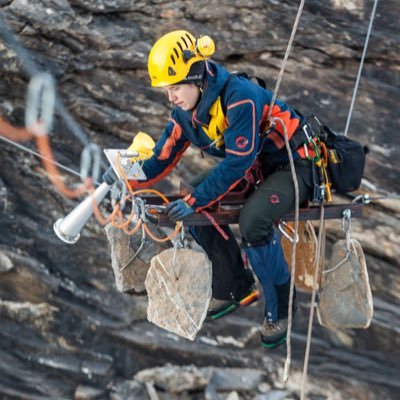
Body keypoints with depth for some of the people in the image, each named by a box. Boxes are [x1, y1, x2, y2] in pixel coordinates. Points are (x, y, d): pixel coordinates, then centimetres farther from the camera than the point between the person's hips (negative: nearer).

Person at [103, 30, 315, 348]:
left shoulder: (239, 96, -30)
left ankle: (279, 307, -9)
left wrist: (194, 201, -31)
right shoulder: (186, 110, -5)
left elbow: (238, 163, -32)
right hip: (255, 164, 9)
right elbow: (164, 158, -2)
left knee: (253, 221, -31)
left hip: (294, 163, -9)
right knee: (195, 203, -2)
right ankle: (236, 288, 12)